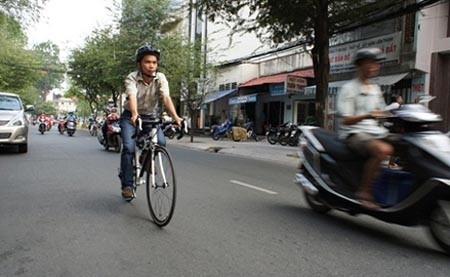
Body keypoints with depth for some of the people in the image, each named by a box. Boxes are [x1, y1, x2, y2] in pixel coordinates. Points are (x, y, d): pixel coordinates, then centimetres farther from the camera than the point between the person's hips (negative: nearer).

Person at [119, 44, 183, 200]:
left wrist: (175, 117, -44)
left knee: (161, 142, -22)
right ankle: (127, 184, -8)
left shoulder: (160, 78, -13)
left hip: (151, 116, 2)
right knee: (129, 147, -21)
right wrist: (135, 115, -56)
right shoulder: (132, 78, -19)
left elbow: (166, 98, -27)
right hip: (130, 116, -2)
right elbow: (132, 97, -36)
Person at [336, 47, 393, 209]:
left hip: (375, 132, 8)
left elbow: (382, 114, 24)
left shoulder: (376, 89, 21)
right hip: (354, 133, -8)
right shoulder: (348, 88, -2)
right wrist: (367, 116, -29)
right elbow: (346, 120, -12)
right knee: (384, 150, -34)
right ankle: (363, 192, -25)